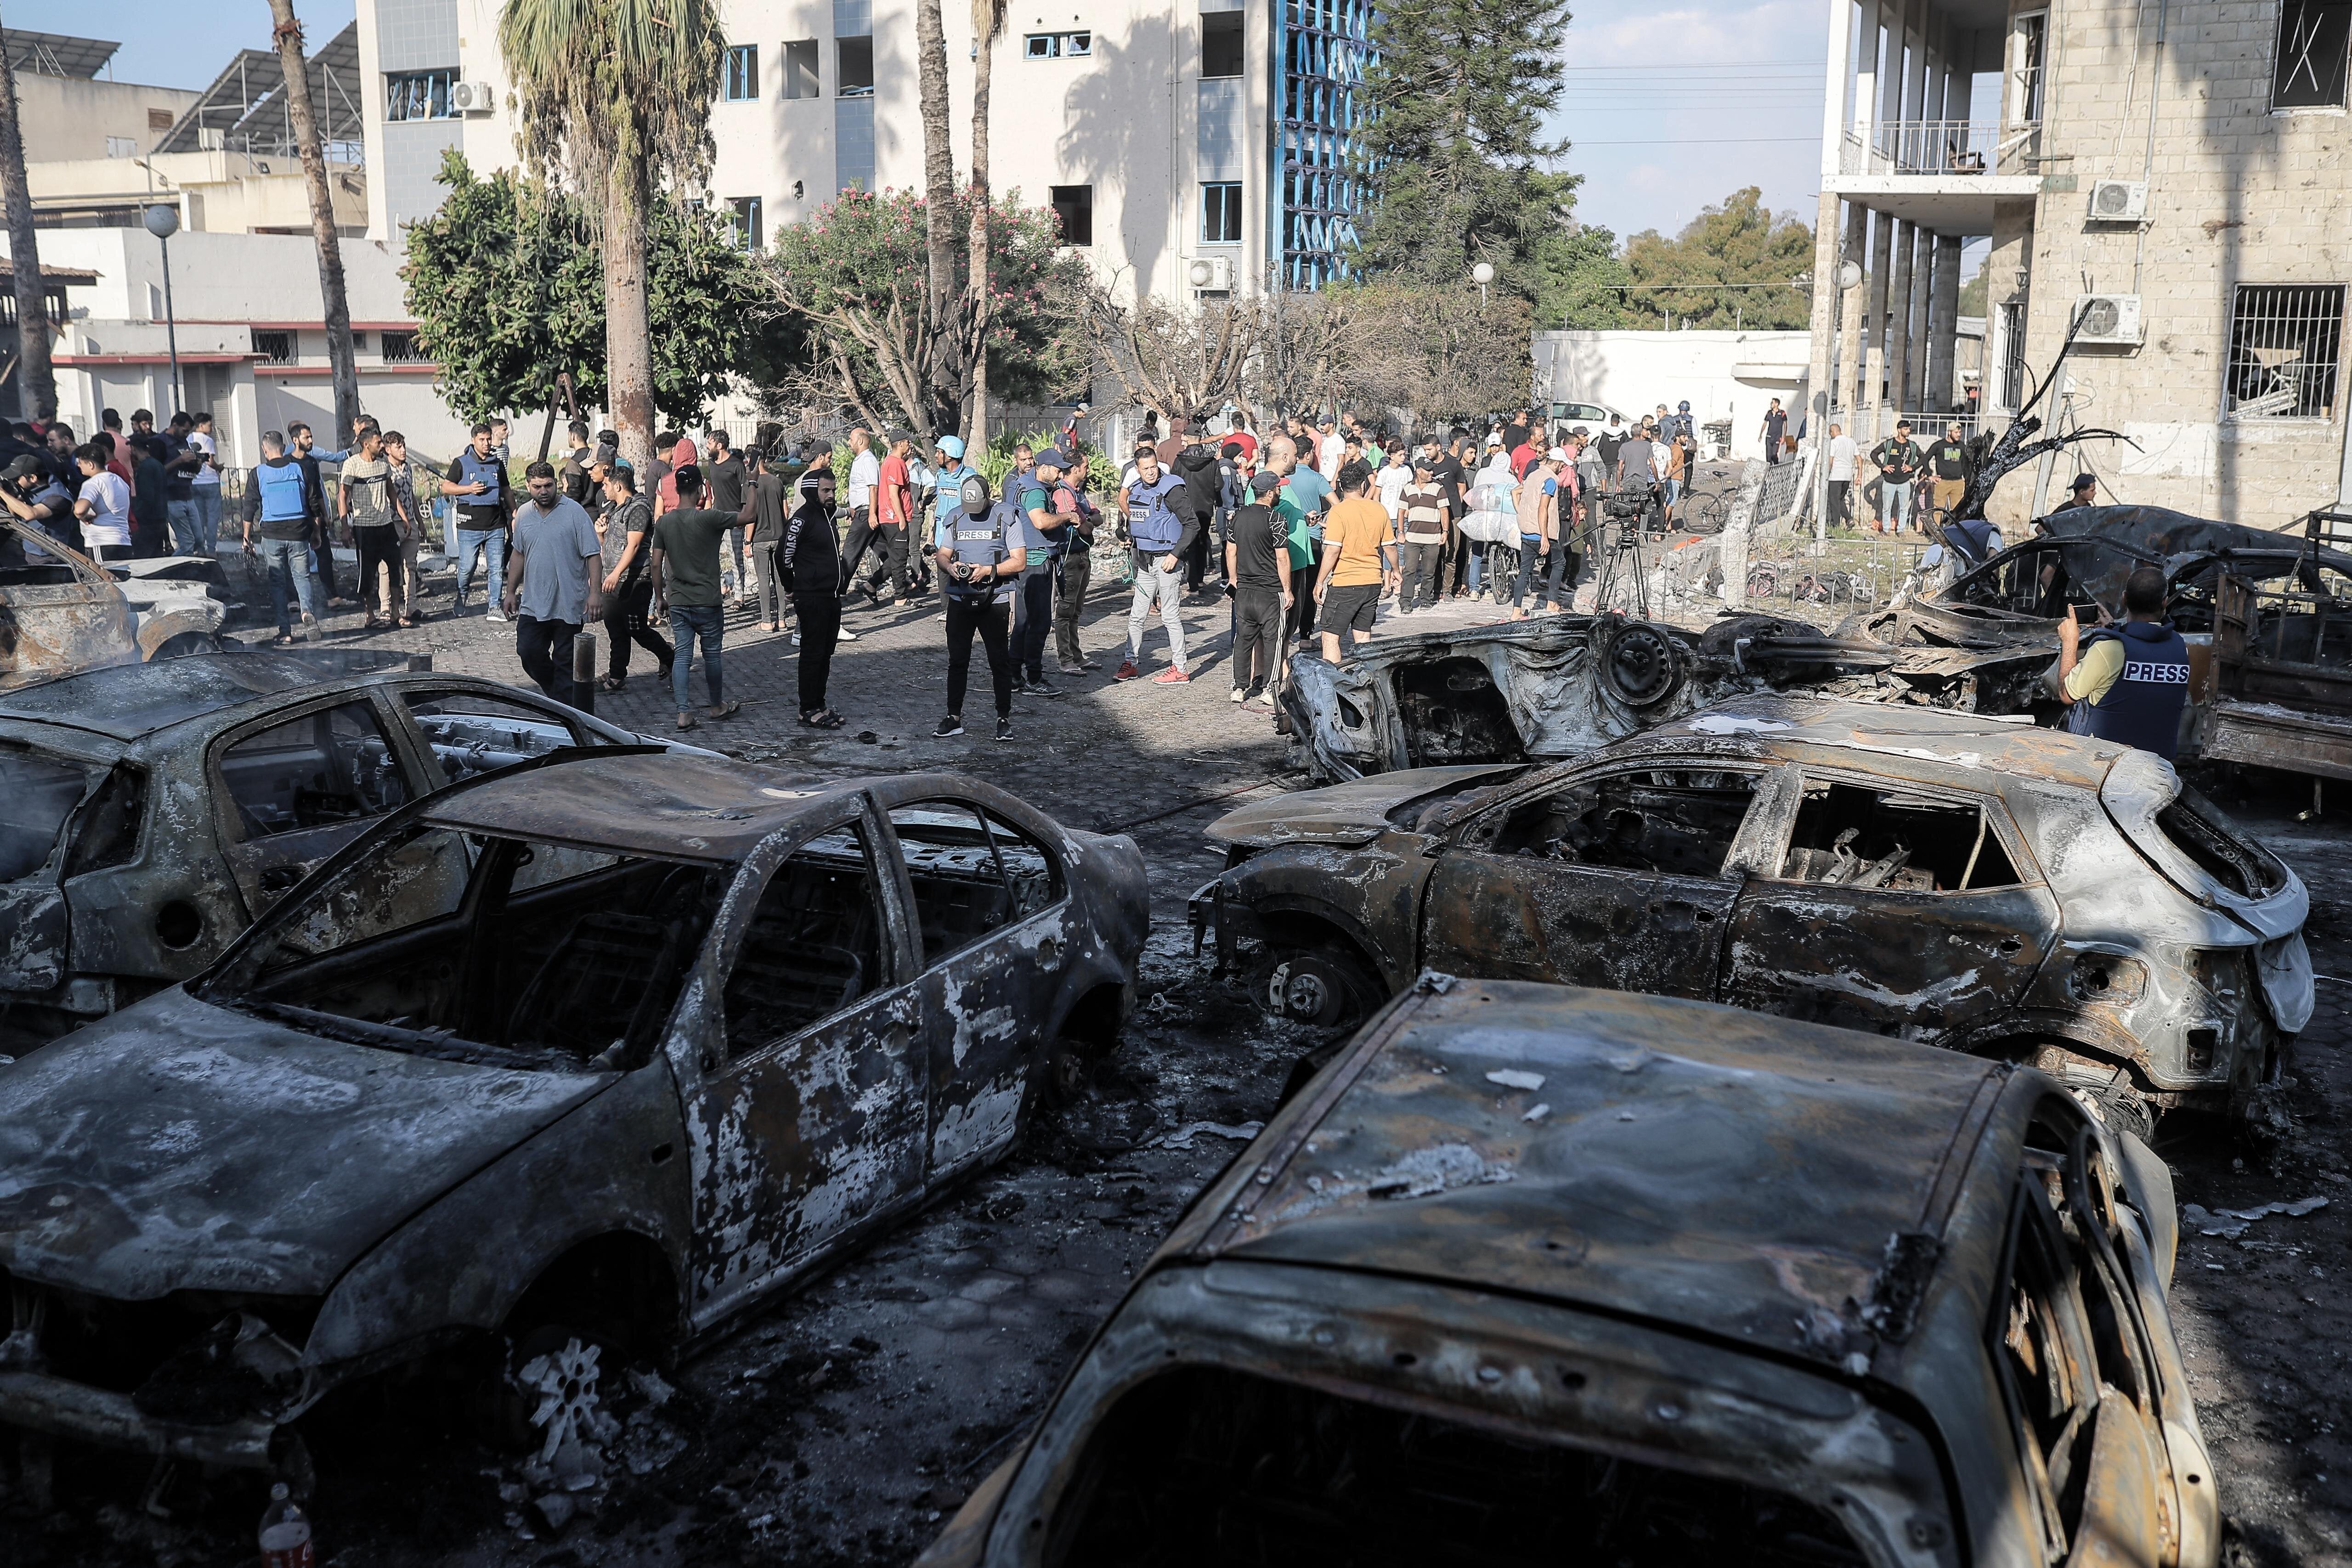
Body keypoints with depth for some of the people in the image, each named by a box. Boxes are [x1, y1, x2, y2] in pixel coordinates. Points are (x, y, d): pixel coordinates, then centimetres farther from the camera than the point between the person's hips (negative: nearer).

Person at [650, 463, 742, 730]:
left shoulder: (663, 522, 0)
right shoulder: (709, 518, -14)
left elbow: (657, 565, 1)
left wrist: (659, 598, 12)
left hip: (677, 602, 3)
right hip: (707, 602, -3)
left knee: (682, 655, 6)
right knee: (712, 654, 12)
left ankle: (684, 713, 0)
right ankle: (717, 706, 27)